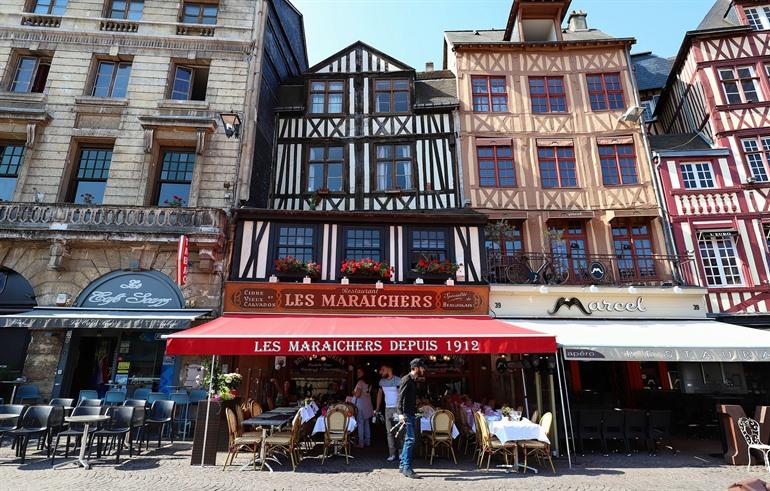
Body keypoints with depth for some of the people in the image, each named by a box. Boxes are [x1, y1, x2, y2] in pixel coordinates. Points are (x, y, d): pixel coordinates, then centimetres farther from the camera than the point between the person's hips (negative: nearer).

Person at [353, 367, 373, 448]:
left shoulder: (360, 382, -14)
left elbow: (357, 394, -21)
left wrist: (353, 392, 0)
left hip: (360, 405, -8)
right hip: (367, 405, 8)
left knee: (360, 424, -3)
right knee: (367, 424, 12)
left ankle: (361, 443, -1)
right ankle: (367, 441, 17)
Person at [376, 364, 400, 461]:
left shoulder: (398, 380, -11)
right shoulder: (382, 381, 7)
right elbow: (379, 394, 19)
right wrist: (378, 409, 17)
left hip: (397, 408, -5)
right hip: (387, 409, 5)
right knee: (389, 432, 5)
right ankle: (392, 454, 11)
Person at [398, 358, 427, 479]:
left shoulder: (414, 380, 15)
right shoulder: (407, 379, -13)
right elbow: (400, 397, -20)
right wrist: (401, 413, -28)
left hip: (411, 413, 10)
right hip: (406, 413, -10)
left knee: (408, 440, 13)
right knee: (410, 439, -10)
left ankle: (403, 465, 21)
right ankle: (407, 468, -5)